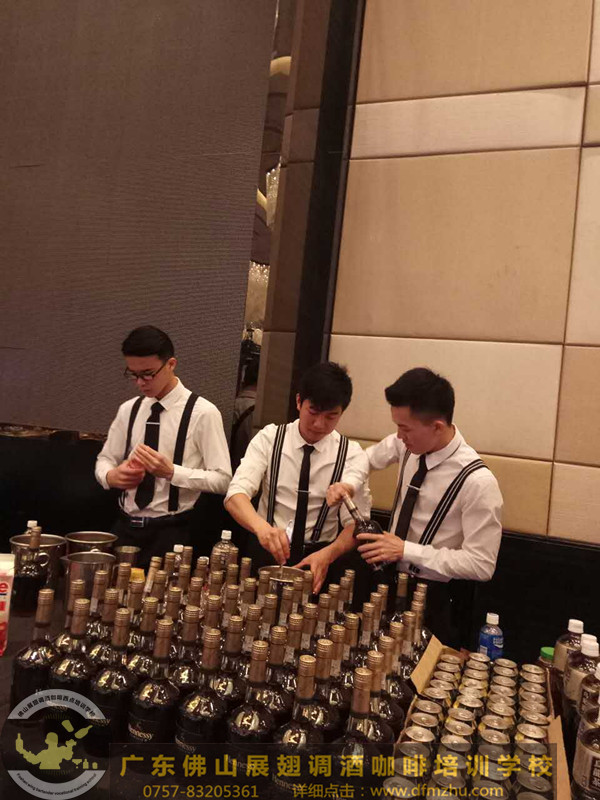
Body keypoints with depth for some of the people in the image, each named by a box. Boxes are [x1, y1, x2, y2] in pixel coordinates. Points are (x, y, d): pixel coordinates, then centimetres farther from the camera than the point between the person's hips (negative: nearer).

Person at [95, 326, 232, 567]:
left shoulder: (202, 412, -11)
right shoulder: (128, 410, 5)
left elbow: (222, 480, -12)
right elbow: (104, 460, 14)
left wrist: (171, 472, -25)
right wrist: (111, 476, -10)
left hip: (171, 531, -4)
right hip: (126, 525, 5)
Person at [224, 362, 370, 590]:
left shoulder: (352, 454, -2)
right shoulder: (269, 438, -3)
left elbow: (356, 523, -7)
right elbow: (236, 494, -15)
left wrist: (327, 554, -27)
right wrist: (261, 526, -35)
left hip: (318, 556, 0)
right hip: (267, 550, 0)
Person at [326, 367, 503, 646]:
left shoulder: (477, 482, -27)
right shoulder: (408, 445, -10)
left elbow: (481, 566, -23)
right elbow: (368, 458, 10)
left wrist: (406, 550, -26)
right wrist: (346, 484, -10)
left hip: (434, 599, -6)